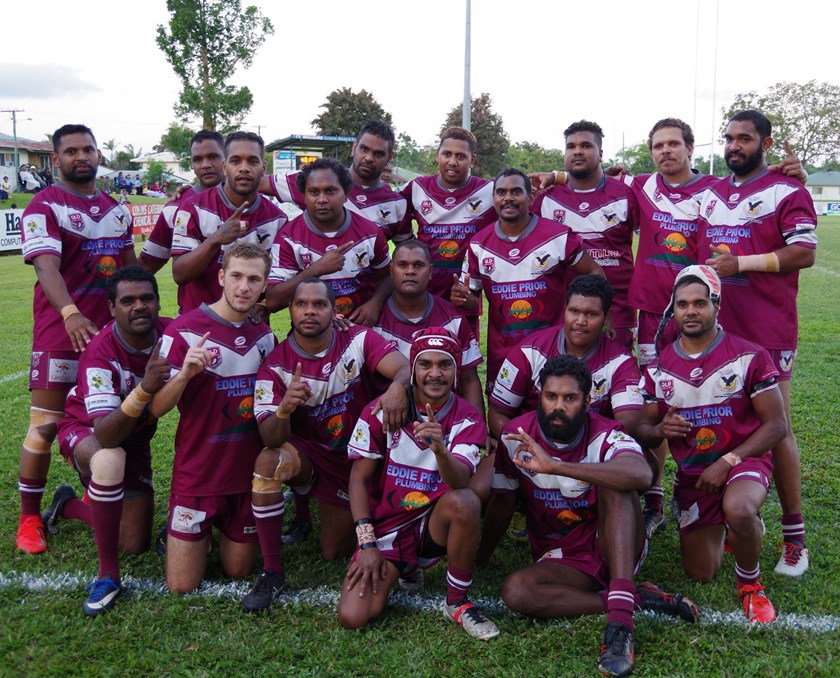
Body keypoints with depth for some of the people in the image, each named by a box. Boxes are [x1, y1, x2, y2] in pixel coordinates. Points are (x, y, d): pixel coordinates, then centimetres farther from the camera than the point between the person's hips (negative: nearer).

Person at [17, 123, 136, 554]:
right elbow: (46, 266, -21)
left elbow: (130, 268, 20)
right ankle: (29, 518, 13)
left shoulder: (117, 210, 14)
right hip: (60, 335, -5)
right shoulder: (44, 207, -6)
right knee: (45, 427, 0)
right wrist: (71, 314, -36)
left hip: (112, 332, 6)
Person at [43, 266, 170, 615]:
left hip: (135, 438, 5)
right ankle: (108, 575, -28)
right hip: (85, 432, -4)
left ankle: (68, 505, 35)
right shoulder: (100, 353, -33)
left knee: (135, 545, 6)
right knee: (110, 459, -43)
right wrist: (144, 389, -56)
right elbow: (105, 435, -43)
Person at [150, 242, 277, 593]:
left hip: (248, 472, 4)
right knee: (182, 585, 3)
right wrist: (185, 373, -34)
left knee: (238, 571, 14)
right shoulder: (185, 330, -14)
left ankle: (227, 528, 42)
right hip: (197, 475, -4)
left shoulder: (265, 335, 3)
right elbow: (157, 408, -15)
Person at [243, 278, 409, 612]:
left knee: (334, 553, 7)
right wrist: (284, 409, -49)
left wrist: (397, 387, -56)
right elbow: (270, 439, -26)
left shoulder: (358, 340, -16)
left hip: (357, 459, 1)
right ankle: (272, 572, -19)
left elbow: (405, 367, -32)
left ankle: (304, 503, 41)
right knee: (268, 462, -36)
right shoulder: (276, 365, -17)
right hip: (309, 453, -1)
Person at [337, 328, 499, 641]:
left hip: (436, 526, 0)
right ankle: (388, 574, 15)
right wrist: (367, 544, -10)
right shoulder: (383, 411, -8)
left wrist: (439, 449, -46)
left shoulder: (467, 419, -8)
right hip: (386, 528, 0)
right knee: (352, 617, -20)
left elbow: (460, 482, -25)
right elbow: (359, 478, -4)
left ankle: (457, 602, -12)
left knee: (466, 501, -34)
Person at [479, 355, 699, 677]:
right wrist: (477, 561, 6)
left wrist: (555, 466, -46)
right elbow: (503, 503, 5)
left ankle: (620, 618, -39)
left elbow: (642, 475, -41)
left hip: (615, 550, -2)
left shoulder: (605, 436, -17)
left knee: (613, 481, -30)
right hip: (561, 560, 3)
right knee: (514, 591, -29)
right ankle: (638, 599, -20)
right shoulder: (515, 436, -8)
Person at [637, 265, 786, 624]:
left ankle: (750, 584, -7)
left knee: (739, 511, -38)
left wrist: (727, 462, -19)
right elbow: (643, 430, 4)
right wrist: (660, 430, -20)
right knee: (699, 574, 6)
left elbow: (776, 424, -10)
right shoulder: (659, 368, -1)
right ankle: (721, 527, 39)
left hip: (743, 459, -3)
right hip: (692, 473, 4)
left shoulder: (748, 357, -11)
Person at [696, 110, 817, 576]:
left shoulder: (786, 192, -2)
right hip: (716, 329, 6)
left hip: (768, 333, -6)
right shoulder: (710, 194, 17)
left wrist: (742, 263, -16)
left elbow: (805, 253, -10)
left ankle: (794, 535, 10)